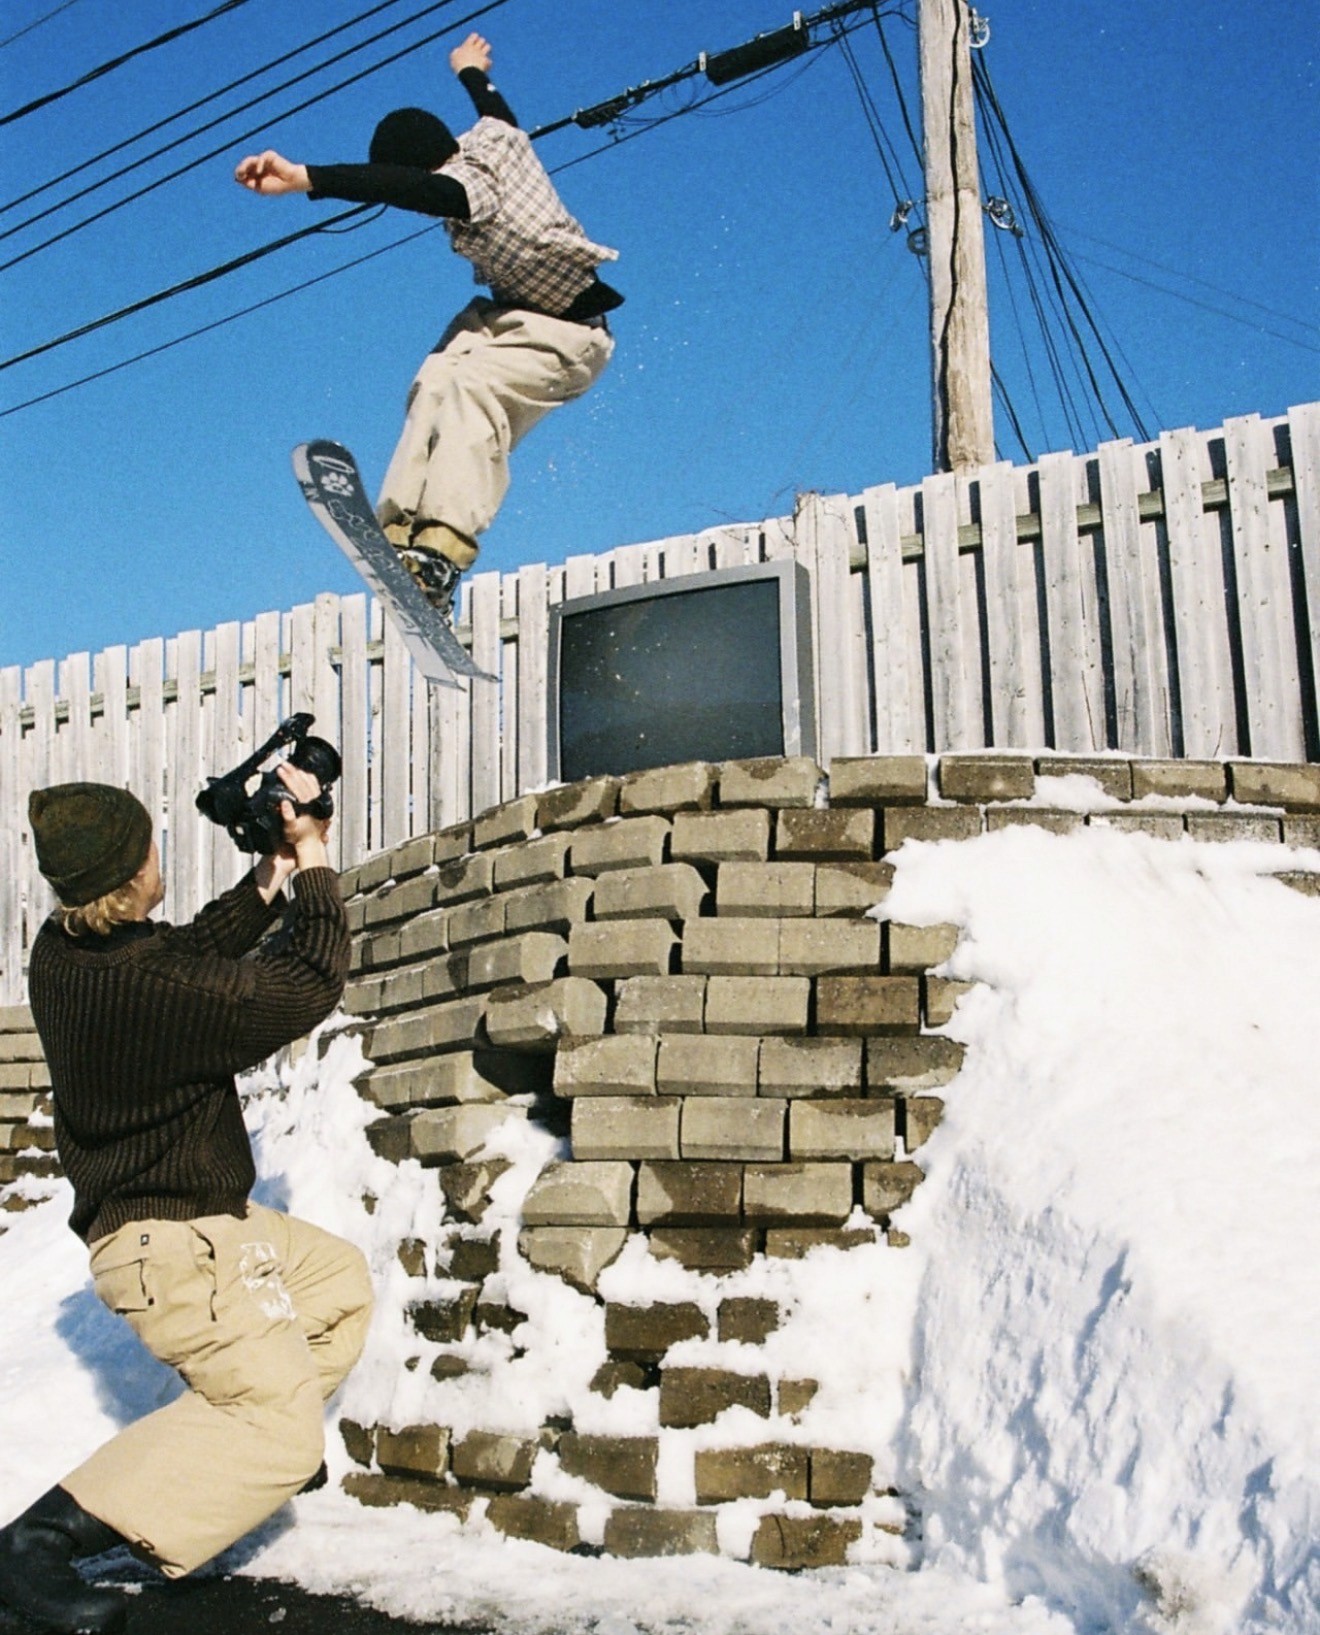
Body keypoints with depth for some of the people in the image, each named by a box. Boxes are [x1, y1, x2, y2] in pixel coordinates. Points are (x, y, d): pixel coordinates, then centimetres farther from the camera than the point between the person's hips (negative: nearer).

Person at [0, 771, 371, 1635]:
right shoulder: (147, 984, -32)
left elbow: (198, 951, 11)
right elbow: (307, 987, -21)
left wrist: (270, 878, 4)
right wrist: (314, 865, -9)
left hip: (198, 1216, 10)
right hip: (172, 1244, -10)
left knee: (341, 1279, 24)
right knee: (283, 1430, -6)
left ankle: (251, 1444, 33)